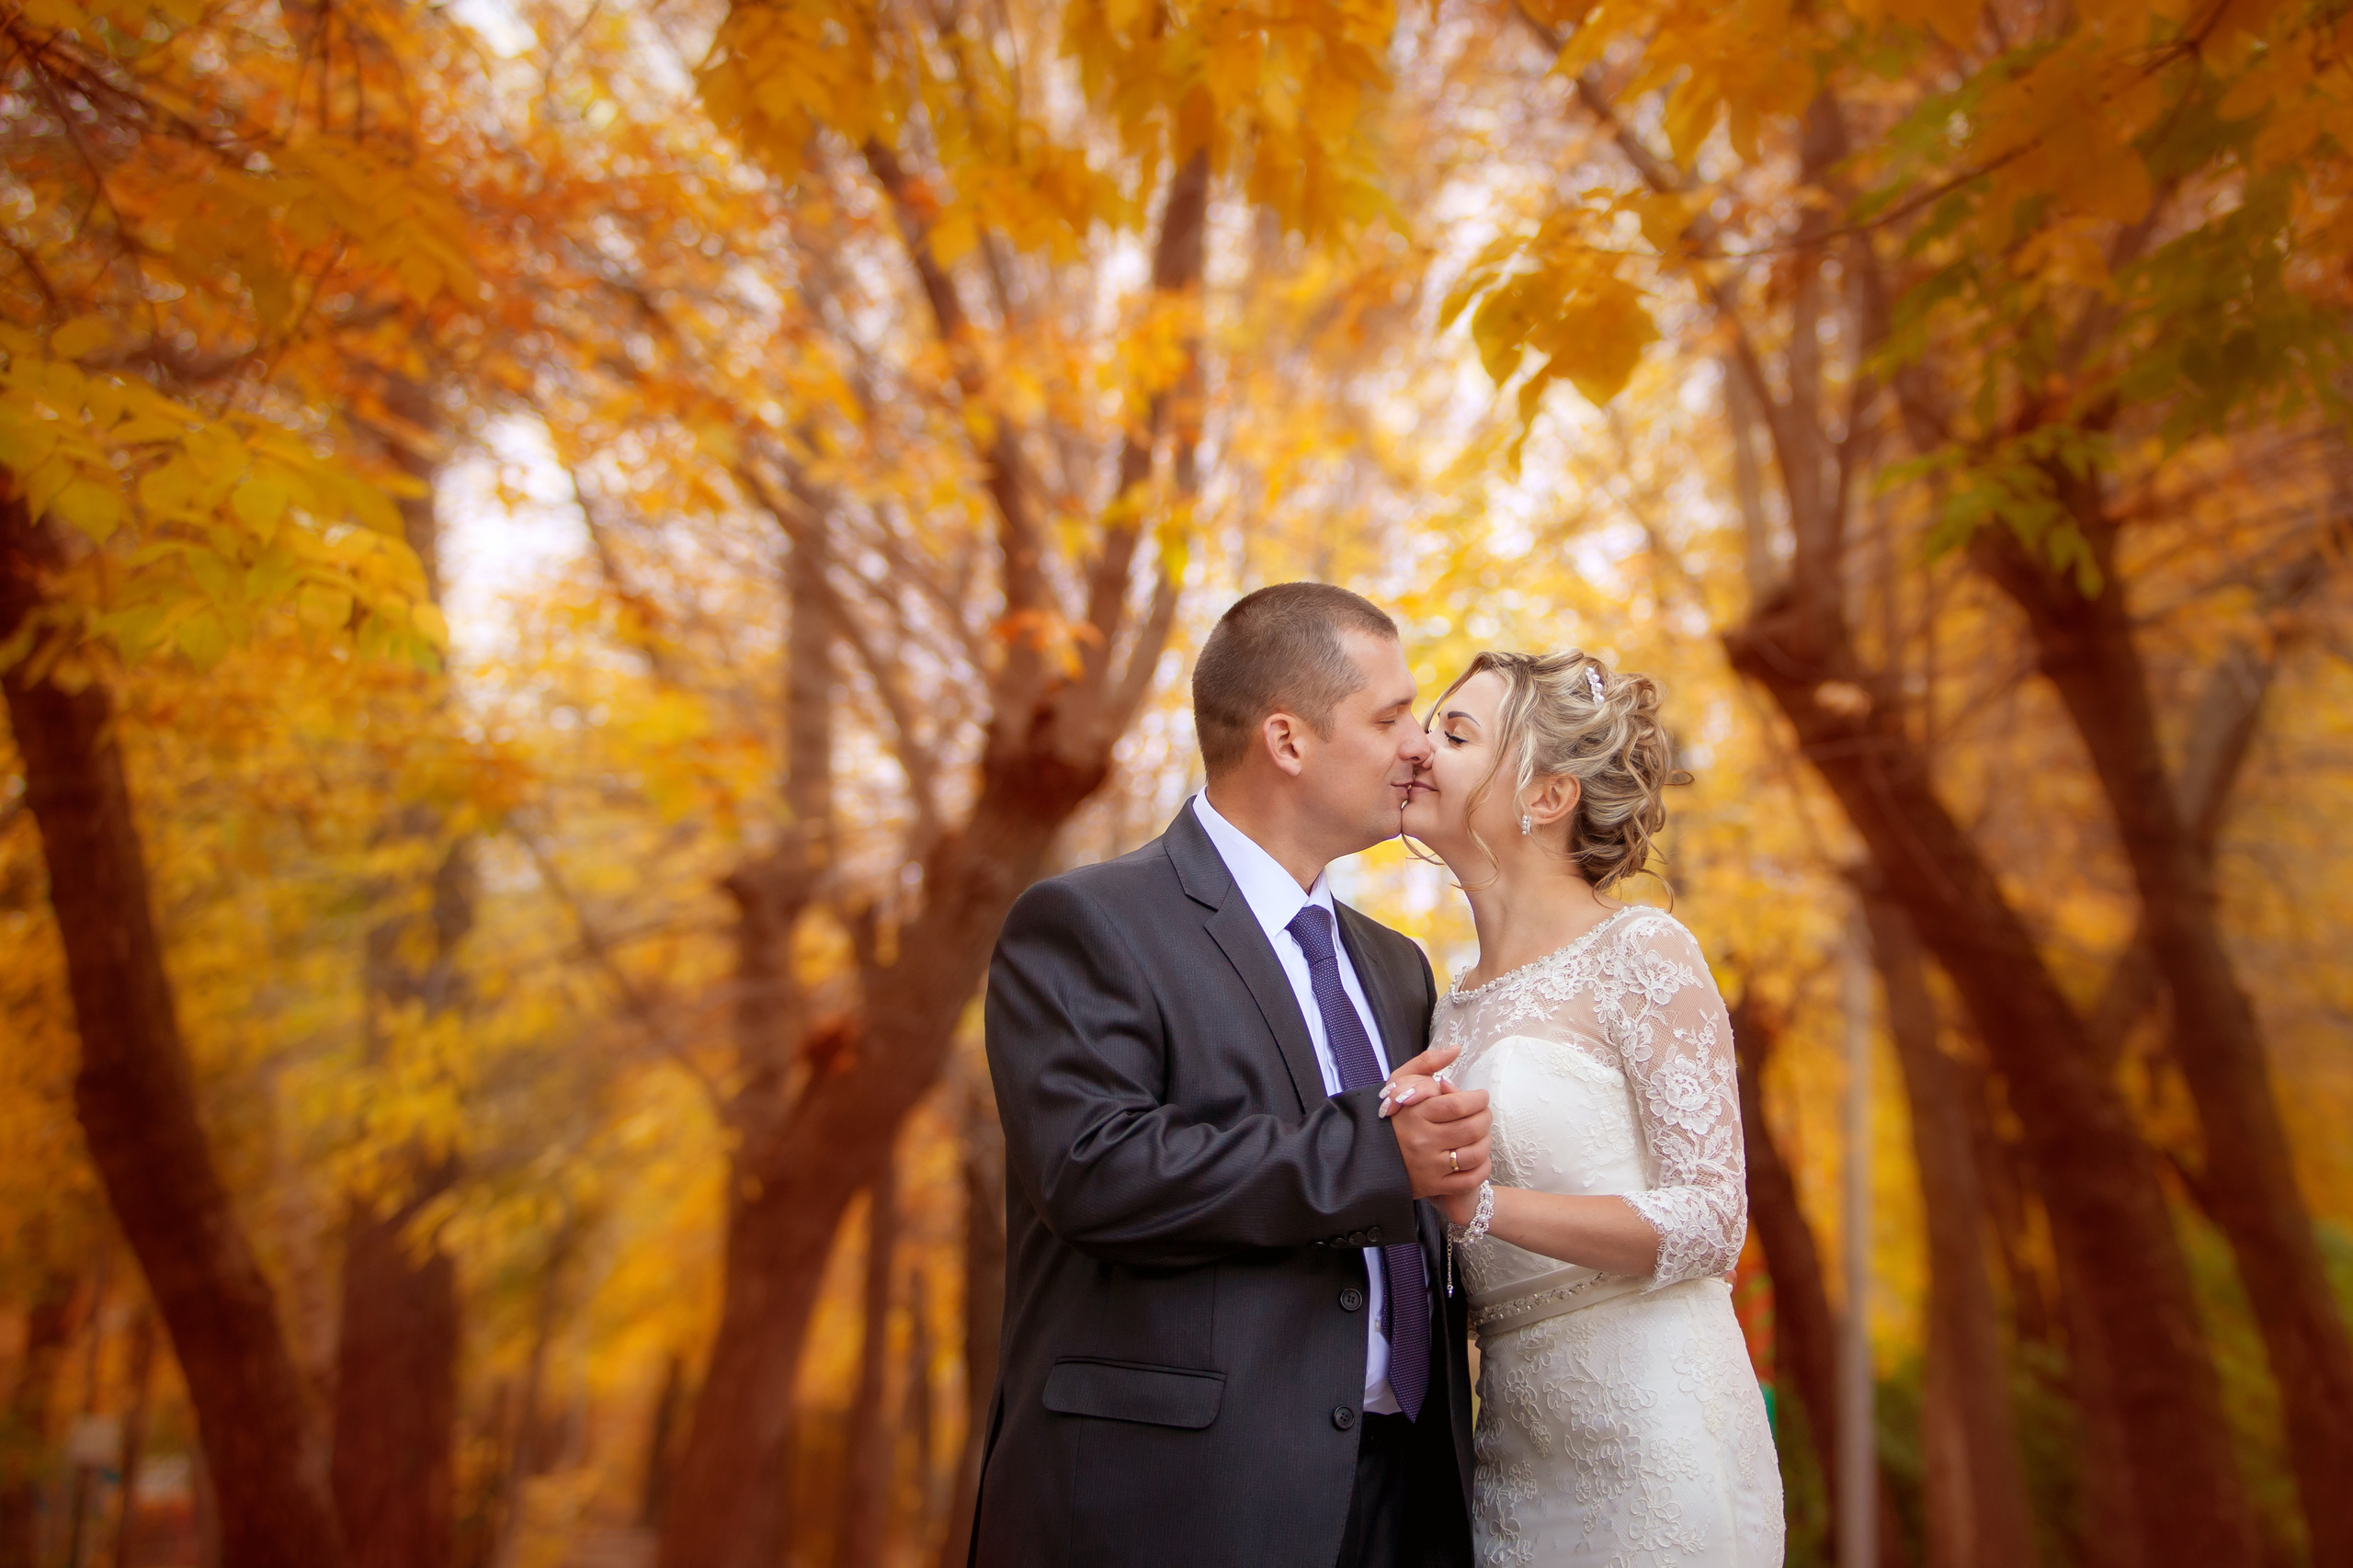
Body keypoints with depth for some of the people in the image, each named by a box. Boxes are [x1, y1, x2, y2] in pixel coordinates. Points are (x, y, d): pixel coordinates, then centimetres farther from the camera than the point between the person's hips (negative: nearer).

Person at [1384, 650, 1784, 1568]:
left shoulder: (1639, 952, -9)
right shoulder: (1458, 1006, 11)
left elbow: (1709, 1221, -15)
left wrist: (1479, 1202, -24)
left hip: (1650, 1437, -6)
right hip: (1513, 1452, 6)